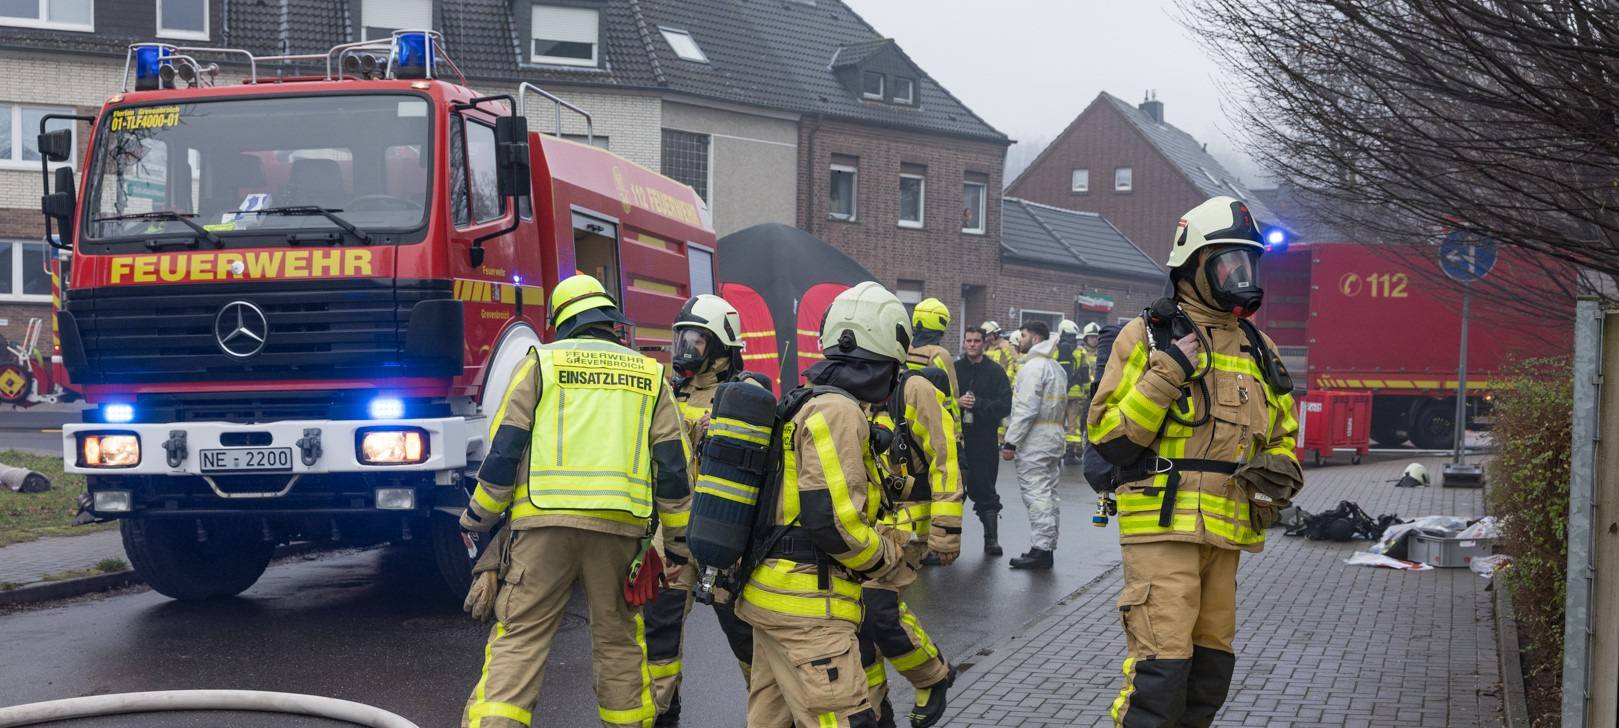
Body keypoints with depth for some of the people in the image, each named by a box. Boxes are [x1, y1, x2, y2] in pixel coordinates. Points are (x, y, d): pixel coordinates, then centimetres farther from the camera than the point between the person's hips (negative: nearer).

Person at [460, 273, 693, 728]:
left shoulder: (541, 362, 8)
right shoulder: (648, 374, 14)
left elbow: (505, 447, 2)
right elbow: (672, 464, 10)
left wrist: (479, 517, 13)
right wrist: (680, 542, 17)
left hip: (545, 522, -2)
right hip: (619, 525, 2)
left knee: (519, 639, -1)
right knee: (618, 640, 15)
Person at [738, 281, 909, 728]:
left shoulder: (807, 404, 14)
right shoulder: (839, 411, -16)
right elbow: (834, 520, -23)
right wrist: (889, 553, -6)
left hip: (772, 591, 11)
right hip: (808, 605, -11)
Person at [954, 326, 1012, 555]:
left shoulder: (995, 372, 2)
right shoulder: (954, 369, 9)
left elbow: (1005, 406, -6)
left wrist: (978, 404, -16)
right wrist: (957, 402, -14)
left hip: (984, 440, -2)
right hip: (956, 438, 2)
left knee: (984, 489, 1)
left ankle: (992, 538, 7)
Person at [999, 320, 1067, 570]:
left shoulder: (1033, 367, -13)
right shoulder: (1057, 368, 18)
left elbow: (1026, 409, -20)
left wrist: (1010, 442, -17)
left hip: (1034, 442, -10)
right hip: (1054, 439, 10)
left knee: (1037, 495, -8)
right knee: (1048, 495, 13)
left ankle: (1039, 550, -9)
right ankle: (1047, 547, 17)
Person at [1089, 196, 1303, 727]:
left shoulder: (1258, 350, 15)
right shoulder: (1149, 337, -5)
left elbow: (1281, 437, 23)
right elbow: (1108, 436, -11)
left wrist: (1279, 471, 1)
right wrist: (1165, 377, -19)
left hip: (1226, 533, 7)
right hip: (1163, 527, -7)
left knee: (1209, 669, 14)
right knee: (1161, 667, -13)